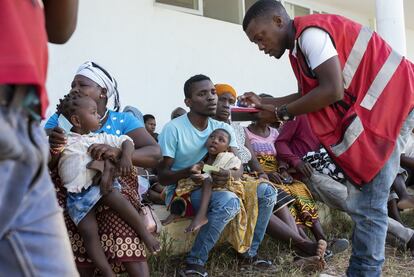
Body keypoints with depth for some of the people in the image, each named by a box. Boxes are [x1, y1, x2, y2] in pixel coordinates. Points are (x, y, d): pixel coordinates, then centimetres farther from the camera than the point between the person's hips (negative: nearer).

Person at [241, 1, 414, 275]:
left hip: (389, 100, -10)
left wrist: (281, 112, -13)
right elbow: (309, 94, 18)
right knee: (363, 201, 11)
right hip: (372, 105, 10)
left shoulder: (310, 31, -16)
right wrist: (264, 104, 13)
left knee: (367, 204, -9)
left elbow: (332, 91, -24)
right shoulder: (301, 43, 13)